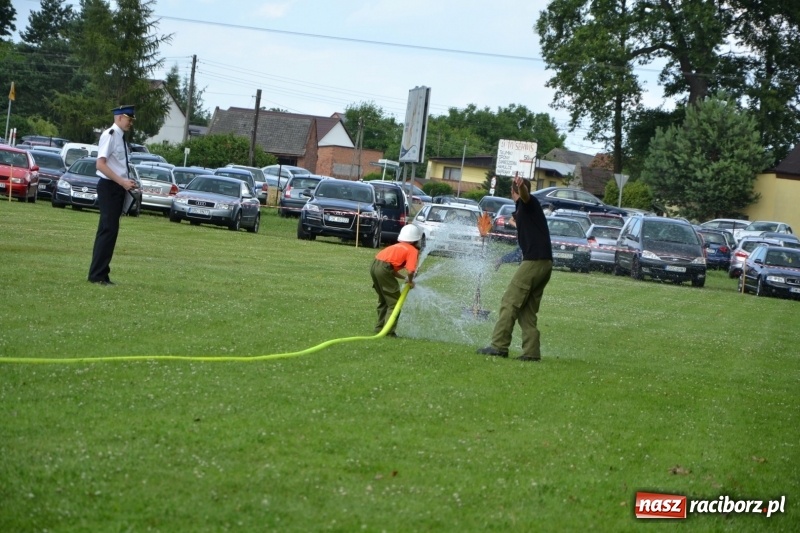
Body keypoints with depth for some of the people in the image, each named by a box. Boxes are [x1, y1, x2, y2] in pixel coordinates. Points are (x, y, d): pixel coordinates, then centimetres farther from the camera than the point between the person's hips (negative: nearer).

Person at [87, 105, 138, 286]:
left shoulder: (120, 137, 14)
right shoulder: (110, 136, -14)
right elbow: (101, 164, -21)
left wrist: (126, 183, 8)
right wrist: (122, 182, -23)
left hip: (118, 187, 9)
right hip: (109, 187, -9)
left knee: (109, 230, 11)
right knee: (108, 230, -9)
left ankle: (101, 274, 16)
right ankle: (97, 274, -5)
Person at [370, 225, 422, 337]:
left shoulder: (398, 247, 26)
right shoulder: (413, 250, 3)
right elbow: (411, 270, -12)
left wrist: (404, 278, 26)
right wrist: (410, 281, 7)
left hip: (374, 266, 8)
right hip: (384, 268, -8)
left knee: (383, 300, 25)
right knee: (394, 302, 3)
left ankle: (379, 327, 30)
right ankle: (389, 331, -2)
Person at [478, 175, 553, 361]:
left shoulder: (526, 203, -3)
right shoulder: (531, 207, 25)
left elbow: (525, 195, -29)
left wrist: (521, 186, -49)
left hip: (533, 260, -9)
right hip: (546, 262, 9)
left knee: (510, 302, -8)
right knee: (527, 310, 10)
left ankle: (499, 346, -11)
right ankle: (531, 351, 3)